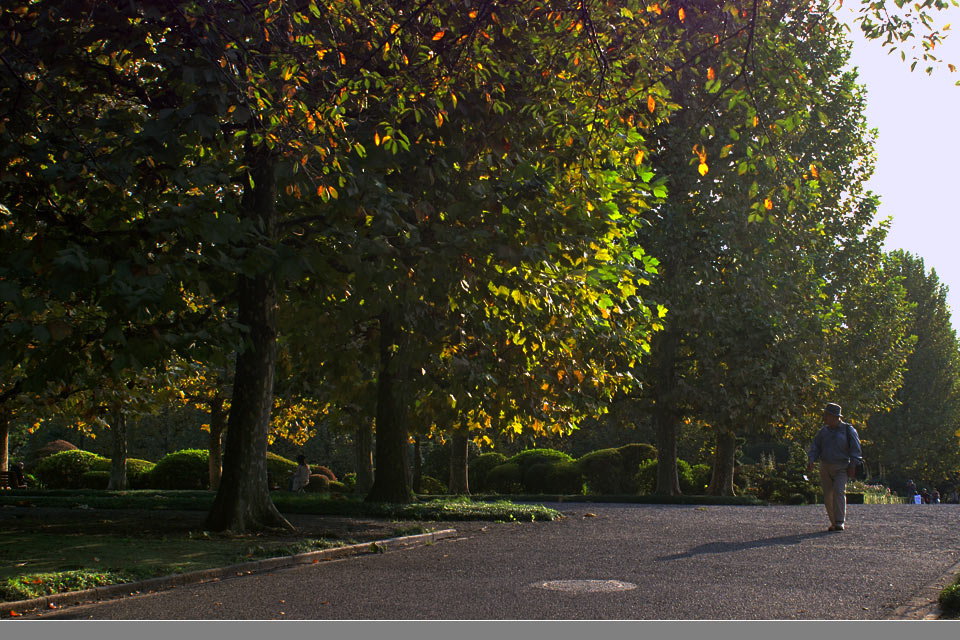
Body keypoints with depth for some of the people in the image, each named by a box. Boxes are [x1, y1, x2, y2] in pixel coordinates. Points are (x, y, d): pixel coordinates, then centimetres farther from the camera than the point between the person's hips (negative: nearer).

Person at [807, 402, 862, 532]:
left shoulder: (848, 430, -1)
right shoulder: (823, 430, 10)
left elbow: (855, 449, -2)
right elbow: (815, 447, 8)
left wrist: (852, 466, -10)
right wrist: (811, 460, -8)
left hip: (841, 468, -4)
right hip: (825, 468, 4)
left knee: (839, 491, -19)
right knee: (828, 496, 2)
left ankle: (840, 522, -18)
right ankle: (834, 522, 12)